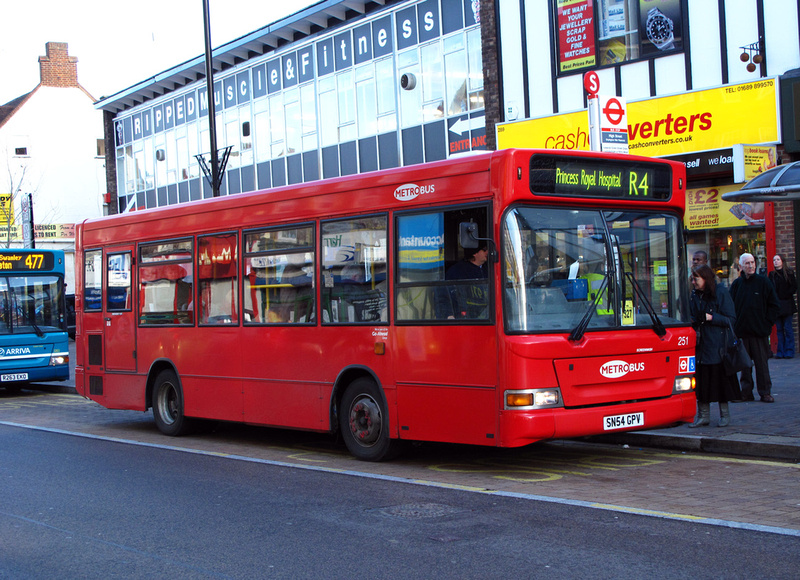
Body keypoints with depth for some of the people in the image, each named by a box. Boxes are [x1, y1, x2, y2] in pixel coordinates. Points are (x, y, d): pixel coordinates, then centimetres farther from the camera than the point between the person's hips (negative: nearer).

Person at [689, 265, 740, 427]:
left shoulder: (721, 293, -6)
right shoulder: (695, 296, 11)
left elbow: (731, 319, -8)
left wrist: (710, 317, -17)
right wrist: (692, 321, 0)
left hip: (717, 346, -5)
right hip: (700, 345, 5)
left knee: (719, 378, 0)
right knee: (700, 380, 3)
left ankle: (724, 415, 12)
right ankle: (703, 415, 10)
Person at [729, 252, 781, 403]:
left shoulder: (764, 282, 0)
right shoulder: (737, 284, 6)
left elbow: (775, 305, 3)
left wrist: (767, 323, -5)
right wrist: (734, 325, 1)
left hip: (759, 331, -2)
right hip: (741, 331, 2)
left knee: (762, 362, 0)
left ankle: (765, 392, 7)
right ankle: (746, 392, 13)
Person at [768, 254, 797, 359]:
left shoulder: (789, 273, 1)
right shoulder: (772, 275, 11)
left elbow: (794, 287, -2)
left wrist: (786, 295, -10)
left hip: (787, 304, -3)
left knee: (788, 328, -4)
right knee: (779, 329, 4)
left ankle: (789, 351, -1)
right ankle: (781, 351, 6)